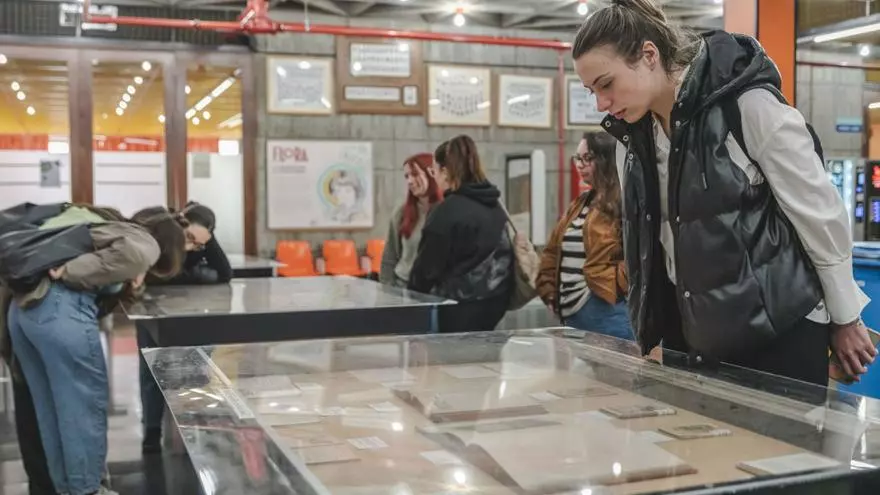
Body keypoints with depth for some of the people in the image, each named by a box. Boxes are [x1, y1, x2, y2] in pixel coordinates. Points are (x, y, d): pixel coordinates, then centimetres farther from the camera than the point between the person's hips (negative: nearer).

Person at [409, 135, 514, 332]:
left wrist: (414, 295, 4)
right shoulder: (495, 206, 10)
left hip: (460, 303, -8)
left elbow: (428, 264, -12)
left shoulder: (449, 210, -16)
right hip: (495, 299, 8)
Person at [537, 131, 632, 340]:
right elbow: (553, 252, 20)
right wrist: (549, 292, 11)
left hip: (607, 313, -8)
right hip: (572, 314, 8)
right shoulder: (580, 204, 19)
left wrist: (613, 288, -17)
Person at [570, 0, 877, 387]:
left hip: (779, 332, -5)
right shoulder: (632, 135, 2)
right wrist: (651, 329, 12)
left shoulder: (750, 107, -16)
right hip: (689, 337, 5)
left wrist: (844, 319, -1)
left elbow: (820, 214, -10)